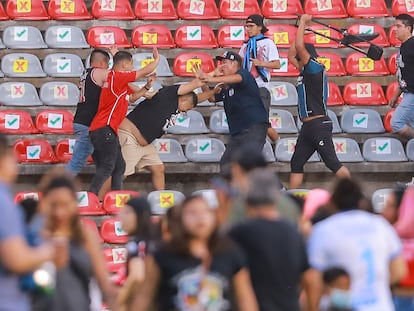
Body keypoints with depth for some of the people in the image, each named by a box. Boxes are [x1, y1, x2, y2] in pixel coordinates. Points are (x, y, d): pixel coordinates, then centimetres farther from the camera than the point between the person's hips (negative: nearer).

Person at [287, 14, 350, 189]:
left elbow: (299, 46, -19)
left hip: (318, 124, -10)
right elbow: (291, 55, 28)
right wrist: (301, 29, 23)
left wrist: (303, 22, -7)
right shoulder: (306, 72, 16)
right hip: (308, 127, 10)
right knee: (296, 164, 6)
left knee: (333, 163, -10)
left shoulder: (315, 69, -9)